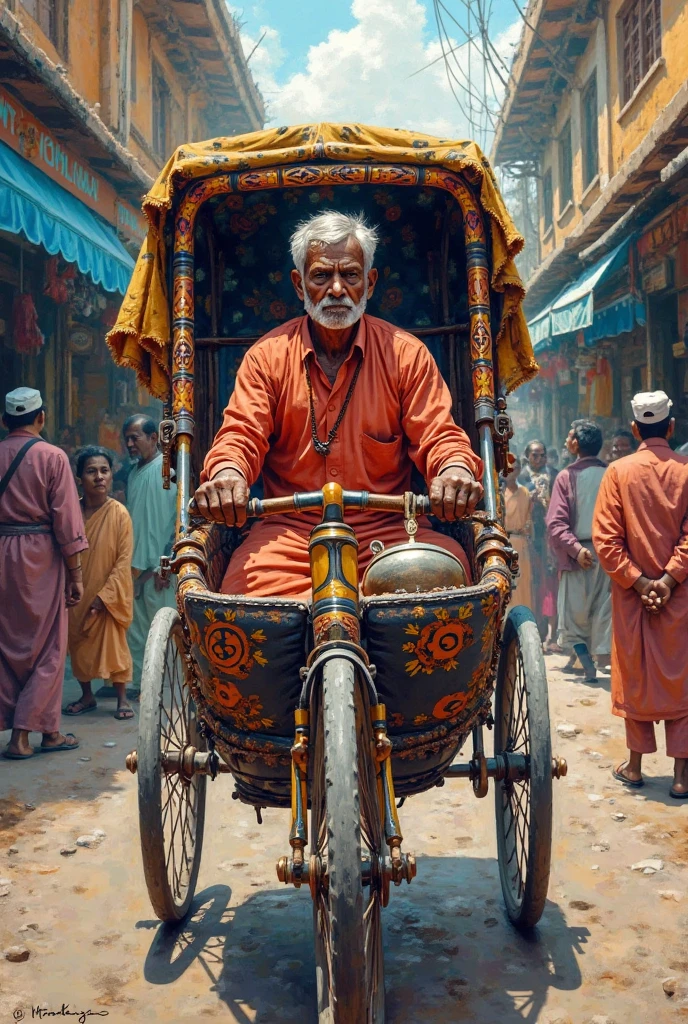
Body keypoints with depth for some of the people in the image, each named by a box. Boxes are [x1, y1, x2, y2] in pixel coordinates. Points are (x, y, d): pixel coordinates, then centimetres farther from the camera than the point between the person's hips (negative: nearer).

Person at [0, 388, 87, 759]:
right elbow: (66, 519, -8)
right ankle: (31, 732, 5)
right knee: (47, 647, 6)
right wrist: (75, 573, -2)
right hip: (39, 554, -4)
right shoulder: (52, 457, -6)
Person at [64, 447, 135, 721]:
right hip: (77, 593, 3)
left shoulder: (119, 513, -12)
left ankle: (122, 698, 17)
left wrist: (104, 595, -16)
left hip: (110, 594, -3)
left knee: (114, 642, 3)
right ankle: (87, 695, 28)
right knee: (78, 643, 11)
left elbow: (124, 560, -12)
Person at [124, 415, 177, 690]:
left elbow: (177, 521, -13)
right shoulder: (134, 472, 13)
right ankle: (138, 681, 19)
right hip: (134, 565, 7)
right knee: (135, 628, 10)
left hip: (158, 567, -7)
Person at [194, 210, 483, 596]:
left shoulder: (406, 354, 8)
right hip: (289, 531, 0)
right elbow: (243, 433, 2)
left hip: (387, 529, 0)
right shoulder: (267, 356, 9)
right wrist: (227, 471, -23)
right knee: (244, 586, -30)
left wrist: (456, 468, -22)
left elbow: (438, 434, 4)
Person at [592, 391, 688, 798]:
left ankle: (635, 764, 20)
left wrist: (637, 580, -8)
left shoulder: (619, 471, -5)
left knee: (634, 677, 12)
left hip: (631, 592, 0)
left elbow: (606, 538, -10)